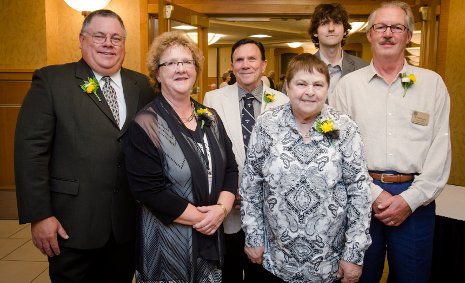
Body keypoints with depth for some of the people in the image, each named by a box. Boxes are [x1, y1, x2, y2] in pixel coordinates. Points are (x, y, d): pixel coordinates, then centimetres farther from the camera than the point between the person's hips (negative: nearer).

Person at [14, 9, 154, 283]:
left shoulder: (141, 85, 5)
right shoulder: (51, 81, -5)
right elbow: (31, 150, -9)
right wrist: (38, 215, -12)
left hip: (129, 222, 3)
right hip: (73, 224, -3)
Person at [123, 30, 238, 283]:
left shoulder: (210, 118, 5)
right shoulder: (145, 125, -14)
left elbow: (230, 168, 5)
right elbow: (149, 190, -20)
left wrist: (222, 208, -12)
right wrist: (200, 217, -16)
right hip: (167, 243, -5)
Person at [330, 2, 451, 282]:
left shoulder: (433, 83, 4)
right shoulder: (348, 84, 3)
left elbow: (441, 149, 0)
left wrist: (410, 199, -8)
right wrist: (373, 194, -9)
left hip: (416, 200, 1)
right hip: (361, 195, 0)